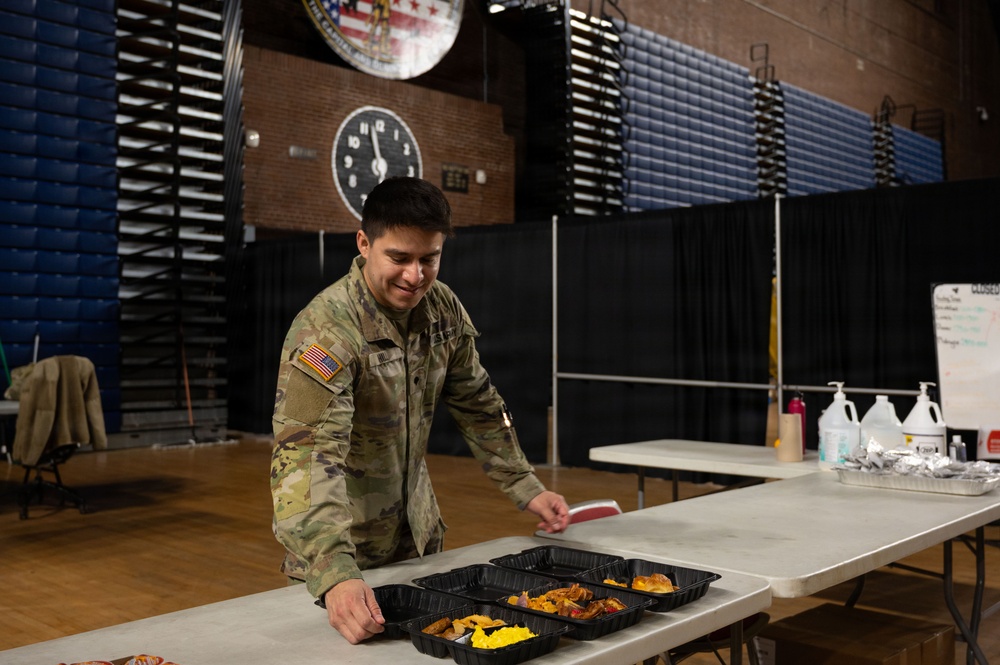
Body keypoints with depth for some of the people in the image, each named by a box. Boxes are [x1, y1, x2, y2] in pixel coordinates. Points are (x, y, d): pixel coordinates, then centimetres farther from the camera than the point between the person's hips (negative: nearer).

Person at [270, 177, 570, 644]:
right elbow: (307, 455, -36)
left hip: (420, 536, 6)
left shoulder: (443, 309, -6)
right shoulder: (326, 330, -27)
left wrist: (525, 487, 3)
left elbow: (477, 406, 7)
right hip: (346, 555, -6)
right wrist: (335, 574, -47)